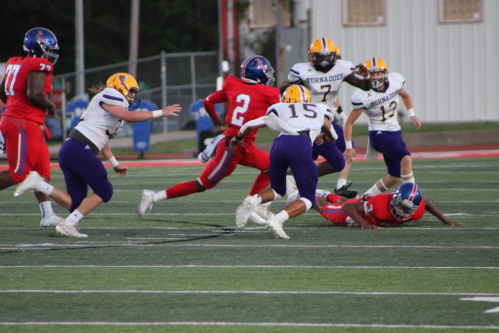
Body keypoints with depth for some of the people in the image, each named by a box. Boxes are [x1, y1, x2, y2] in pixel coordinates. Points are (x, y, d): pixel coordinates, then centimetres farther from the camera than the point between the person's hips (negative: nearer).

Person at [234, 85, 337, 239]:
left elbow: (251, 125, 24)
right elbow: (332, 137, 49)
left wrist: (238, 138, 44)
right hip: (301, 146, -2)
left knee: (277, 190, 26)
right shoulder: (321, 110, 33)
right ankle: (277, 219, -17)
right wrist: (323, 138, 73)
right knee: (308, 199, 8)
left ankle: (253, 200, -5)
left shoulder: (280, 109, 29)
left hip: (279, 145, 3)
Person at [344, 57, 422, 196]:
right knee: (406, 158, -30)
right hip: (379, 134, -7)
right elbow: (349, 122, -10)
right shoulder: (364, 96, -19)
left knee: (395, 177, 9)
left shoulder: (395, 82, -4)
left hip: (395, 132, 7)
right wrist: (349, 147, -11)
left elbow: (405, 96, 21)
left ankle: (368, 196, 27)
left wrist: (412, 115, 11)